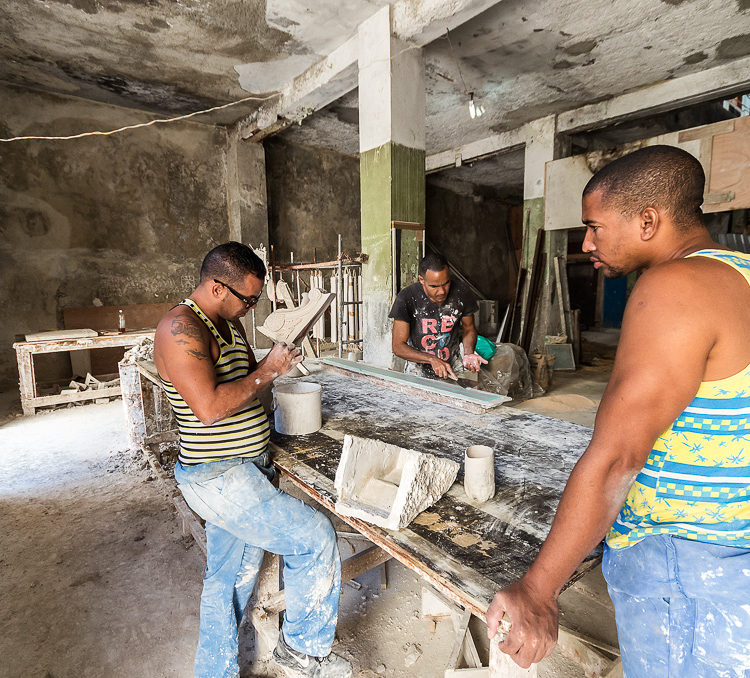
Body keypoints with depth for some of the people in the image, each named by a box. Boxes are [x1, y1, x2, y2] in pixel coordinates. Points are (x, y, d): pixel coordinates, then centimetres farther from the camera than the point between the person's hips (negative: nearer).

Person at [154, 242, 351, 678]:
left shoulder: (230, 323, 11)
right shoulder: (180, 329, -19)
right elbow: (209, 407, -29)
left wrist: (276, 362, 2)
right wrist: (267, 372, -20)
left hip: (243, 470, 10)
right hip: (217, 478, -9)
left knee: (232, 578, 21)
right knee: (314, 537, -6)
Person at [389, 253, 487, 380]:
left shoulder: (461, 293, -9)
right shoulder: (406, 298, -17)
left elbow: (469, 329, 8)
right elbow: (398, 346, -15)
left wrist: (468, 354, -12)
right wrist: (433, 360, -27)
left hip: (453, 371, 3)